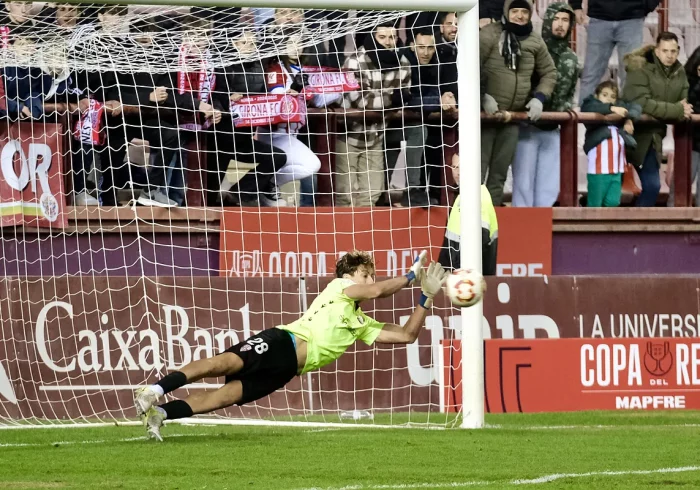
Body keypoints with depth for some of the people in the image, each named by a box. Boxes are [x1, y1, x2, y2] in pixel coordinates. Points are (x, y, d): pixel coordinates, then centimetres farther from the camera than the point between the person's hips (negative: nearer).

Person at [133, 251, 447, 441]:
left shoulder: (362, 324, 30)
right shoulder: (338, 287, 12)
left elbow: (407, 335, 28)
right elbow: (375, 292, -7)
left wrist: (427, 297, 21)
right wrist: (411, 276, 6)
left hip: (287, 369, 6)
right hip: (282, 342, -6)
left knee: (230, 395, -16)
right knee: (230, 361, -33)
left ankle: (161, 413, -27)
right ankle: (156, 390, -41)